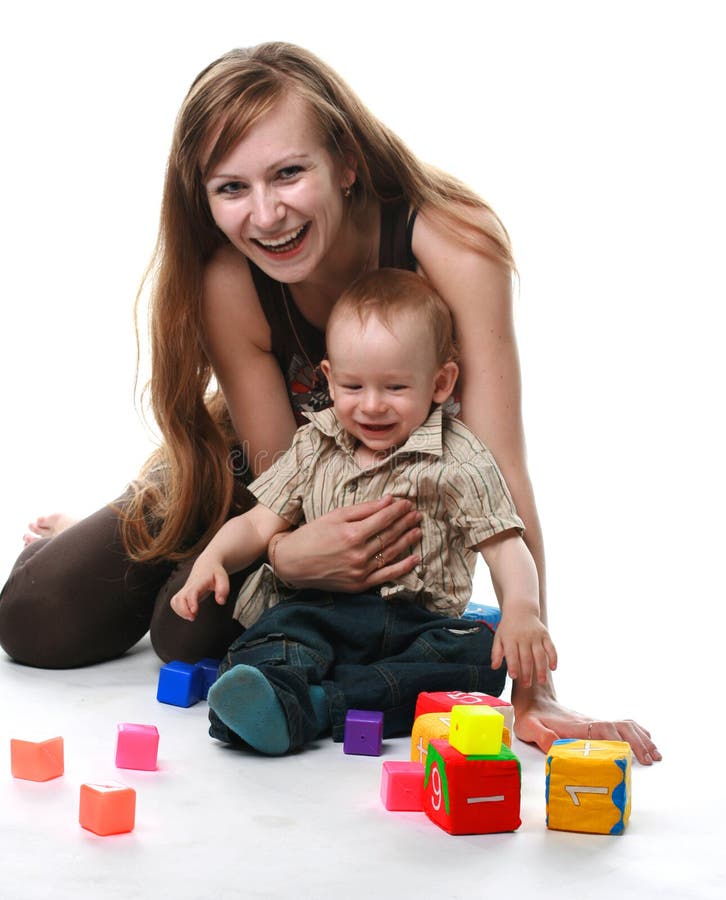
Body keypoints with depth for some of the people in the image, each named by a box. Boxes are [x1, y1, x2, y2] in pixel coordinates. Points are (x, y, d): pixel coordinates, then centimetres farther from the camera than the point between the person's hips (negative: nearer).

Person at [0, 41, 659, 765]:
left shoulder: (452, 241, -34)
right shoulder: (225, 282, -28)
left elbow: (499, 472, -36)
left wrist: (534, 693, -39)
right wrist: (292, 553, -49)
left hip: (401, 492, -1)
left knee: (193, 635, -23)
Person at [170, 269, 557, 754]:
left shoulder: (459, 461, -2)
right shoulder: (315, 447, 10)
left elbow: (504, 546, -7)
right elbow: (261, 522, 11)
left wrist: (521, 612, -27)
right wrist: (213, 558, -10)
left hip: (420, 621, -1)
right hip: (326, 609, 2)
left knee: (482, 659, -29)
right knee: (282, 625, -28)